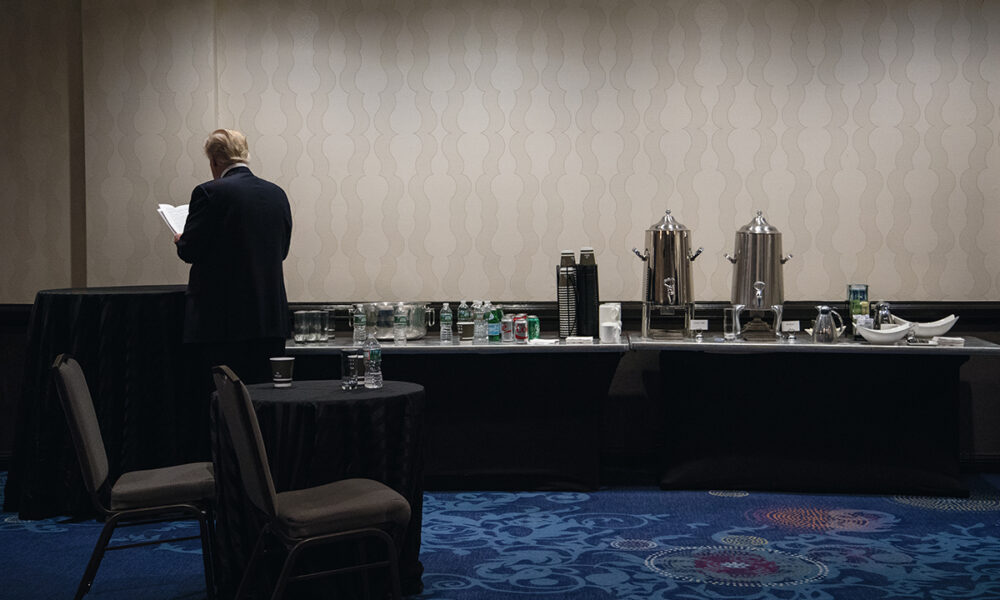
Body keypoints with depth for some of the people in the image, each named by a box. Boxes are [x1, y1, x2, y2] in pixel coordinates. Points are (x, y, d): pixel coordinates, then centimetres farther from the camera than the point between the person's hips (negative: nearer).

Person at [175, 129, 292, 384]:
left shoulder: (210, 193, -10)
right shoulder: (277, 194, 7)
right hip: (271, 318, 5)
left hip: (223, 319, -5)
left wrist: (180, 240, 13)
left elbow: (189, 250, -9)